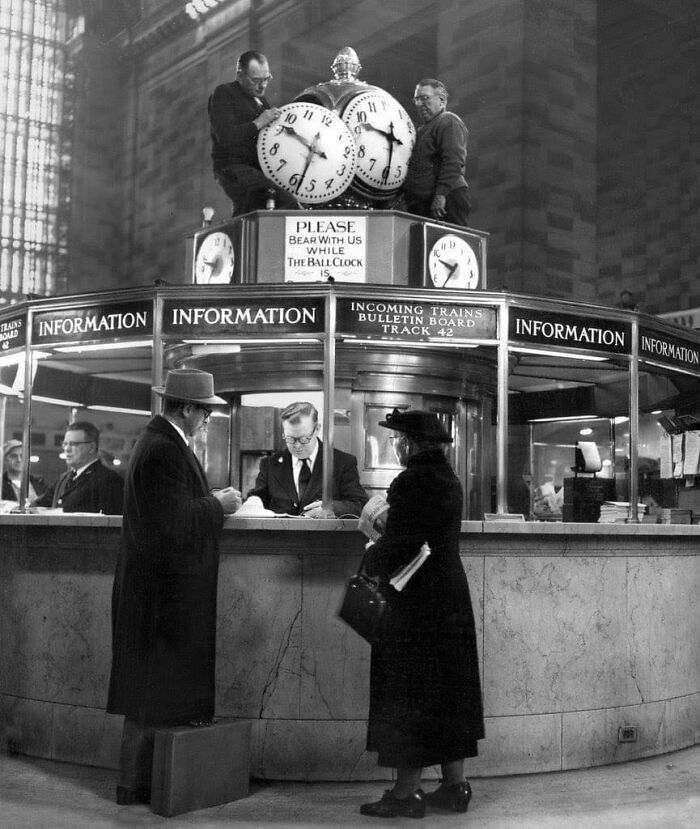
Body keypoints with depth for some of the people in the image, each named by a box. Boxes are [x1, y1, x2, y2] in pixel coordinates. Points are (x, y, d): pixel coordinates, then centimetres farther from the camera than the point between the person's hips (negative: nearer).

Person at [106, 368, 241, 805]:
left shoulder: (160, 442, 12)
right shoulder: (166, 451, -20)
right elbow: (175, 526, -24)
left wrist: (213, 500, 7)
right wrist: (217, 504, -12)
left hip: (155, 585, 11)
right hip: (167, 587, -11)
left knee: (153, 685, 16)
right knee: (156, 690, 0)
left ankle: (140, 775, 25)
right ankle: (137, 783, 11)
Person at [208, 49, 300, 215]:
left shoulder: (260, 100, 22)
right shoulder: (223, 94, -3)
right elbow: (226, 136, -18)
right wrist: (258, 123, -16)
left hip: (259, 170, 9)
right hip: (233, 169, -9)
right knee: (287, 204, -27)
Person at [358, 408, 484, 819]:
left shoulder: (412, 481, -17)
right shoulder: (449, 480, 11)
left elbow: (396, 546, -18)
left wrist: (369, 559, 1)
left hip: (416, 600, -9)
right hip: (452, 596, 9)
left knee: (409, 694, -1)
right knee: (450, 690, 12)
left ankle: (408, 792, 4)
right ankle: (455, 785, 19)